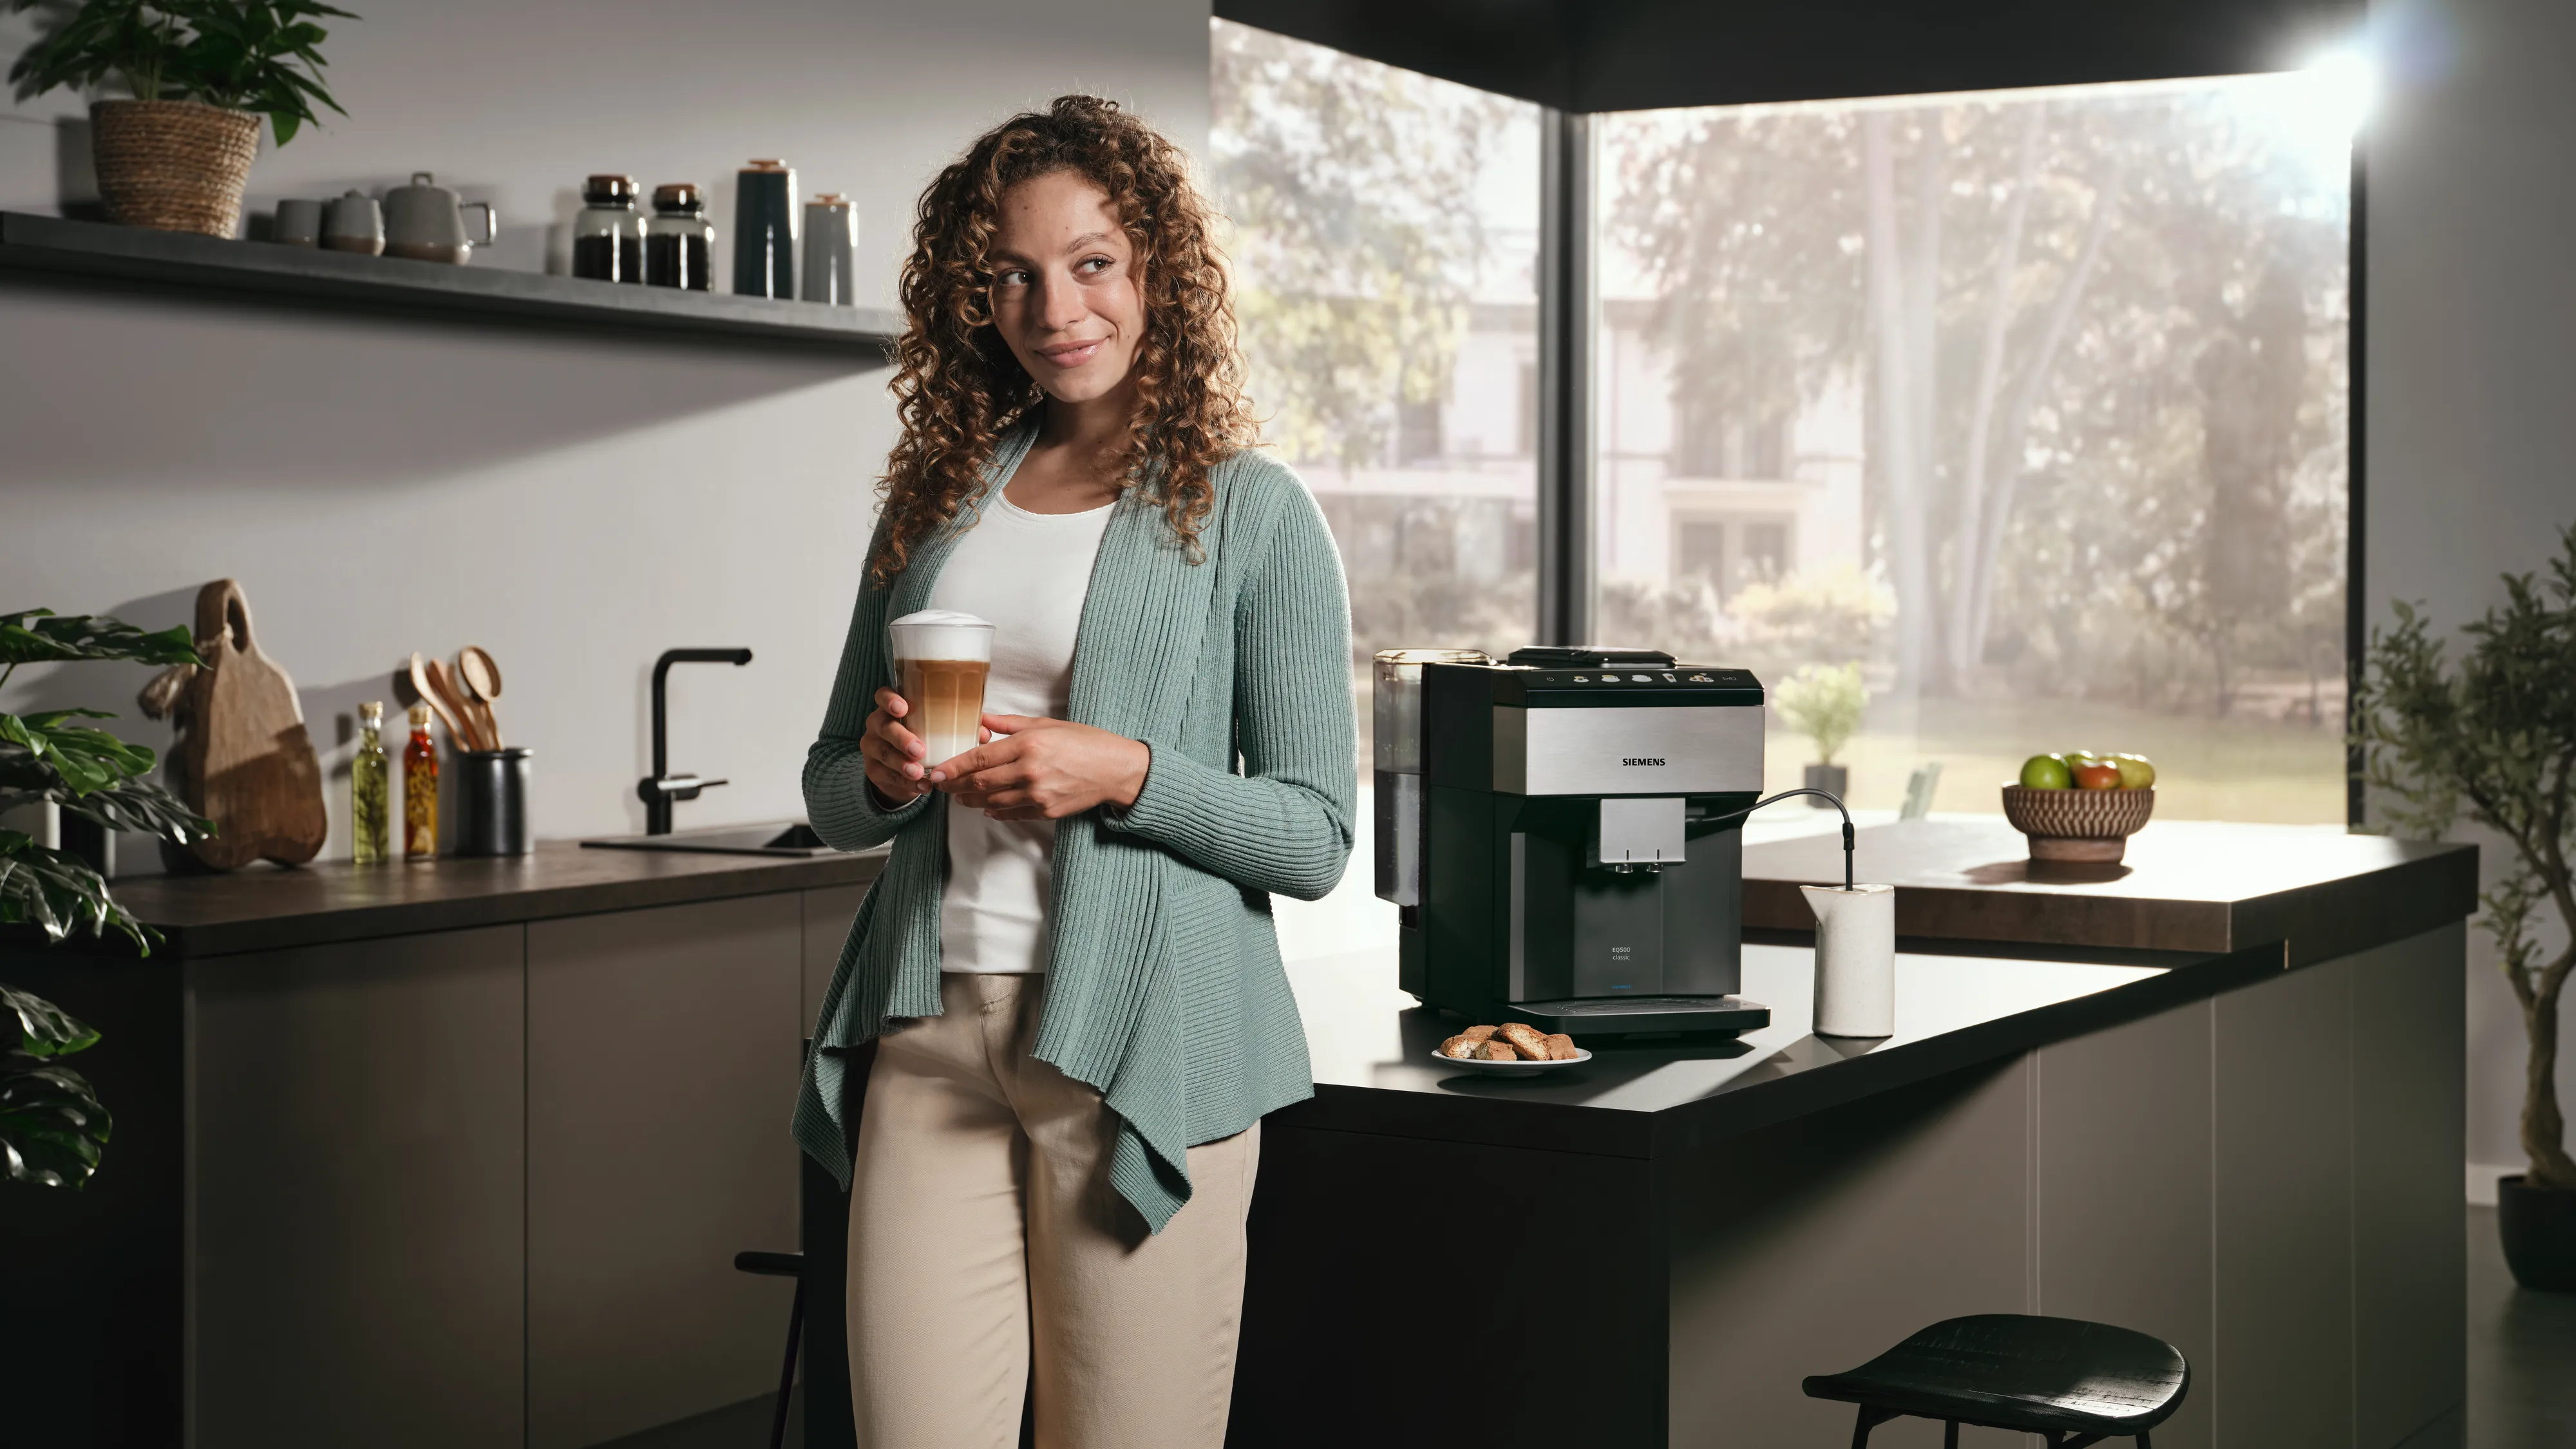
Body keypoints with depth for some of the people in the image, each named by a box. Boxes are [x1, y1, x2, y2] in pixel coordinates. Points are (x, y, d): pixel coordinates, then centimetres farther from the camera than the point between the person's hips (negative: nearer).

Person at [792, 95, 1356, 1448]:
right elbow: (828, 795, 20)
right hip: (929, 1032, 4)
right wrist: (882, 771, -3)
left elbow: (1314, 835, -2)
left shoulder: (1248, 512, 1)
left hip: (1139, 1042, -3)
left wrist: (1128, 773, -17)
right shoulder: (938, 499, 15)